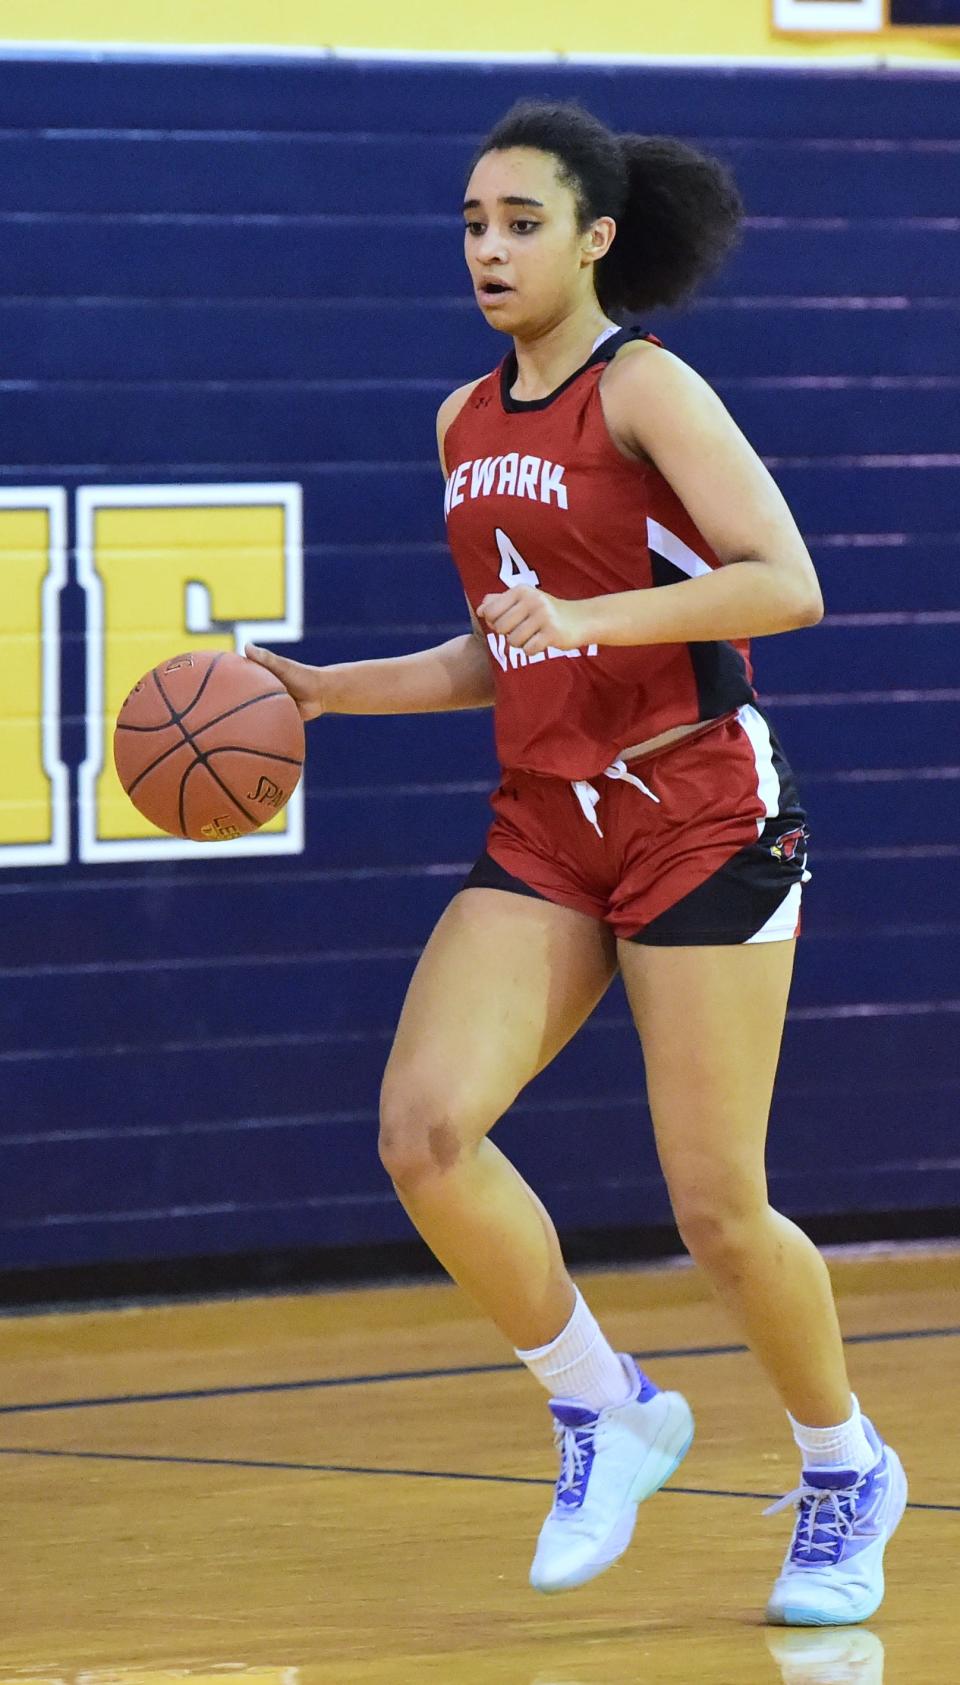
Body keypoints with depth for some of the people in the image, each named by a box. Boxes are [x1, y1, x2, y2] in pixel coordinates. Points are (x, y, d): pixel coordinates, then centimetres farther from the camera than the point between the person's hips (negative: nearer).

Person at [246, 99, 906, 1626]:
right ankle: (606, 1411, 5)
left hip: (698, 813, -6)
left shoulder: (644, 390, -10)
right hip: (545, 827, 6)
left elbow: (786, 585, -20)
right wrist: (325, 691, 13)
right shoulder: (467, 423, 12)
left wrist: (589, 615, -29)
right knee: (424, 1130, -15)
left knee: (718, 1207, -4)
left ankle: (845, 1475, 21)